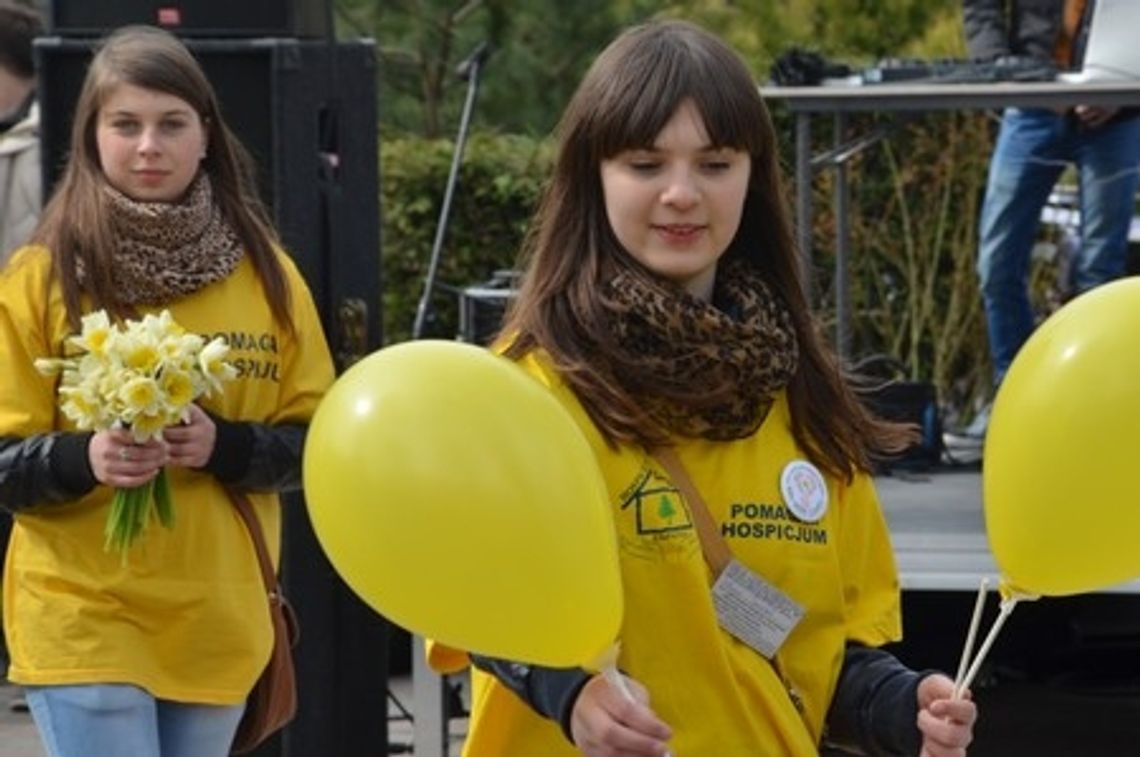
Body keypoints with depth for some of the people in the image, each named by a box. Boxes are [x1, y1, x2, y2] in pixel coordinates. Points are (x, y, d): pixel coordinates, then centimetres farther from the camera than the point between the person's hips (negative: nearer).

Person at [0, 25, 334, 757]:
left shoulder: (266, 273, 3)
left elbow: (317, 441, 4)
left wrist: (224, 447, -15)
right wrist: (83, 458, -24)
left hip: (219, 621, 3)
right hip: (82, 620, -3)